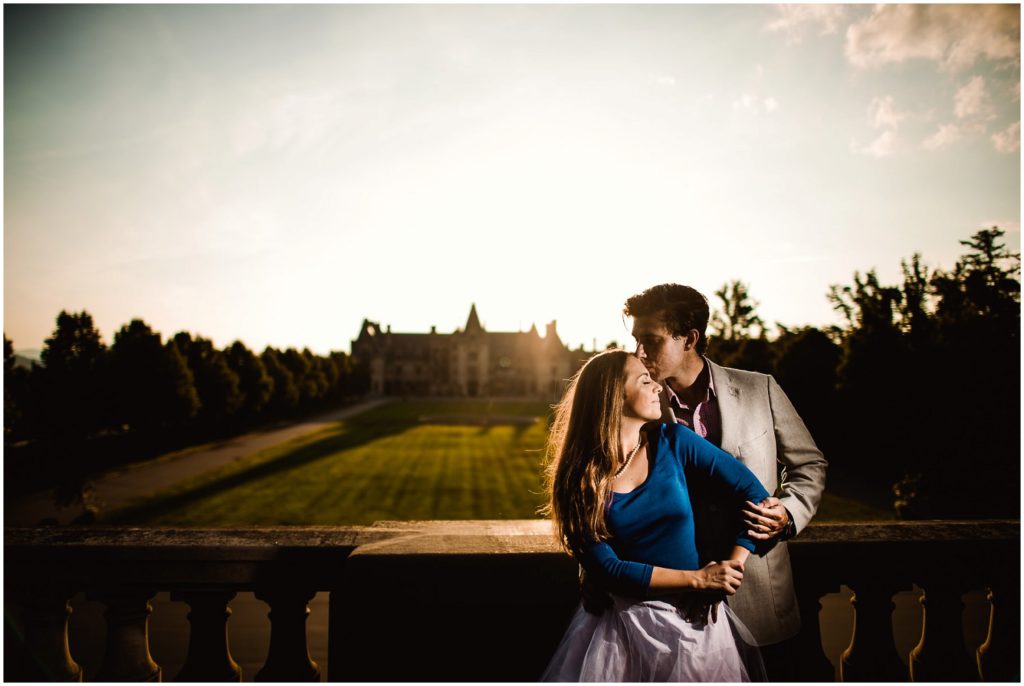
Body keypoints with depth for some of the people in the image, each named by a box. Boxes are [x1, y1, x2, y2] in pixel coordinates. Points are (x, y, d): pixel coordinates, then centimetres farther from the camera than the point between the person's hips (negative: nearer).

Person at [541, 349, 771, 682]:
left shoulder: (674, 442, -7)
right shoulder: (579, 478, -10)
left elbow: (754, 494, -5)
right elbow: (607, 569, -14)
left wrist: (731, 569, -13)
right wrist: (698, 578, -16)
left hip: (694, 616, 2)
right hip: (624, 623, -1)